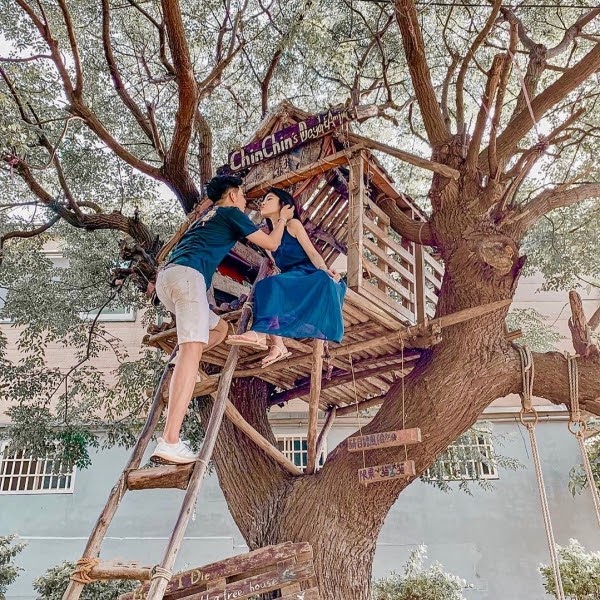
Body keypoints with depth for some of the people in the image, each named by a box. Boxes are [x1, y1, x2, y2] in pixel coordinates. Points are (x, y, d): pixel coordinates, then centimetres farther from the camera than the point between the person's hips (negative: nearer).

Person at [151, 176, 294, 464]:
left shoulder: (207, 217, 34)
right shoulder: (231, 213, 12)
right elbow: (271, 244, 15)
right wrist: (283, 219, 32)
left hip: (165, 278, 9)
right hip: (186, 275, -9)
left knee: (219, 328, 25)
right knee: (192, 351, -20)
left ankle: (183, 363, -1)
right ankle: (169, 442, -32)